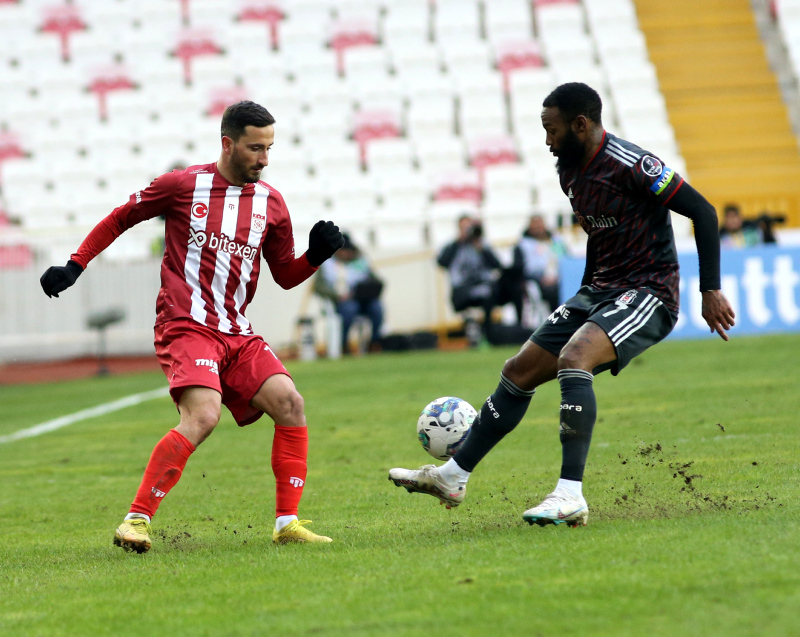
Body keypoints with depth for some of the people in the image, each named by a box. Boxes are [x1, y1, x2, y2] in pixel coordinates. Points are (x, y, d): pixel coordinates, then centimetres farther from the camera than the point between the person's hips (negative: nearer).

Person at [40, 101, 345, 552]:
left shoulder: (270, 202, 11)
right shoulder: (183, 185, -1)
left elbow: (286, 275, 20)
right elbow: (120, 219, 11)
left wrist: (317, 254, 0)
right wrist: (74, 266, 8)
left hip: (237, 333, 6)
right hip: (186, 325, -6)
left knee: (290, 403, -11)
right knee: (203, 415, -26)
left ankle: (288, 523, -5)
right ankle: (137, 521, -20)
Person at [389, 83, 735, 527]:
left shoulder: (629, 165, -19)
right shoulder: (570, 171, 9)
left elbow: (702, 210, -17)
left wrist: (711, 290, -20)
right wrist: (584, 301, 26)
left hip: (648, 294, -9)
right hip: (601, 291, 9)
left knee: (572, 358, -32)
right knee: (519, 371, 7)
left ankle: (571, 497, -35)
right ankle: (453, 477, 18)